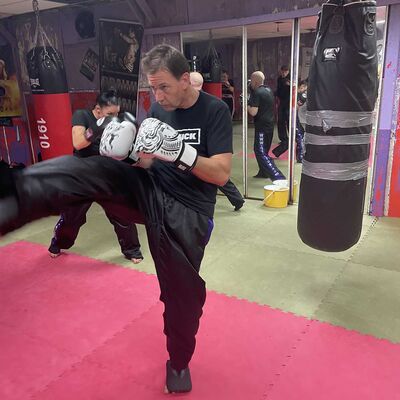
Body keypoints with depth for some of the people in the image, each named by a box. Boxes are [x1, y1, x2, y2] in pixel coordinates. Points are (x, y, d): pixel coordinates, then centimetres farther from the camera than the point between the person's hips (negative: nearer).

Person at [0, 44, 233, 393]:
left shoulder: (214, 111, -9)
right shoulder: (159, 110, 7)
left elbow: (221, 174, -15)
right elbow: (147, 160, 10)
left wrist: (180, 152, -26)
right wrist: (129, 151, -11)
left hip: (186, 211, -4)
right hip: (147, 191, 4)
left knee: (183, 291, 4)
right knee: (85, 170, -21)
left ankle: (179, 362, 30)